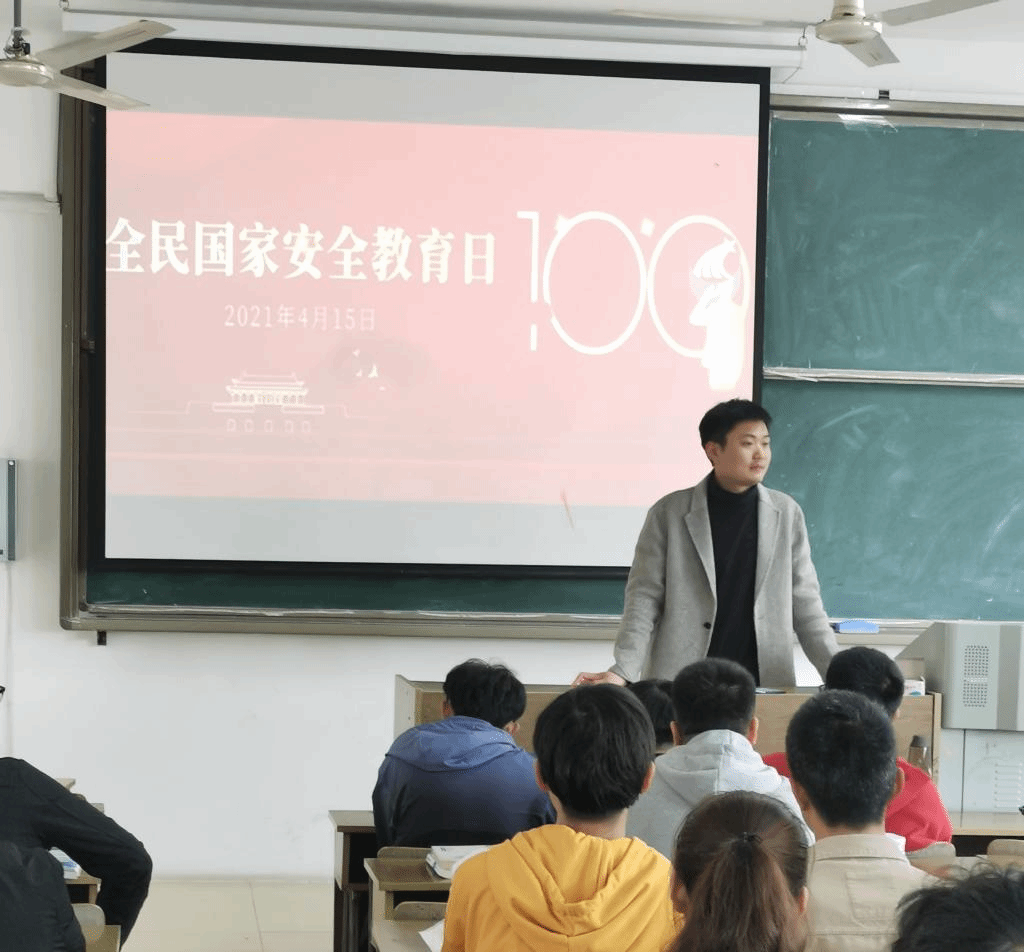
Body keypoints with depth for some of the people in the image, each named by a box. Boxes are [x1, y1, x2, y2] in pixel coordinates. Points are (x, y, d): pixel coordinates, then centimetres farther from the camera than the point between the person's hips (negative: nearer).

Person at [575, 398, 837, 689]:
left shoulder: (786, 514, 6)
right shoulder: (669, 513, 0)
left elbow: (805, 604, 8)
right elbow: (645, 597, -2)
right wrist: (622, 672, -14)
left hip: (766, 684, 2)